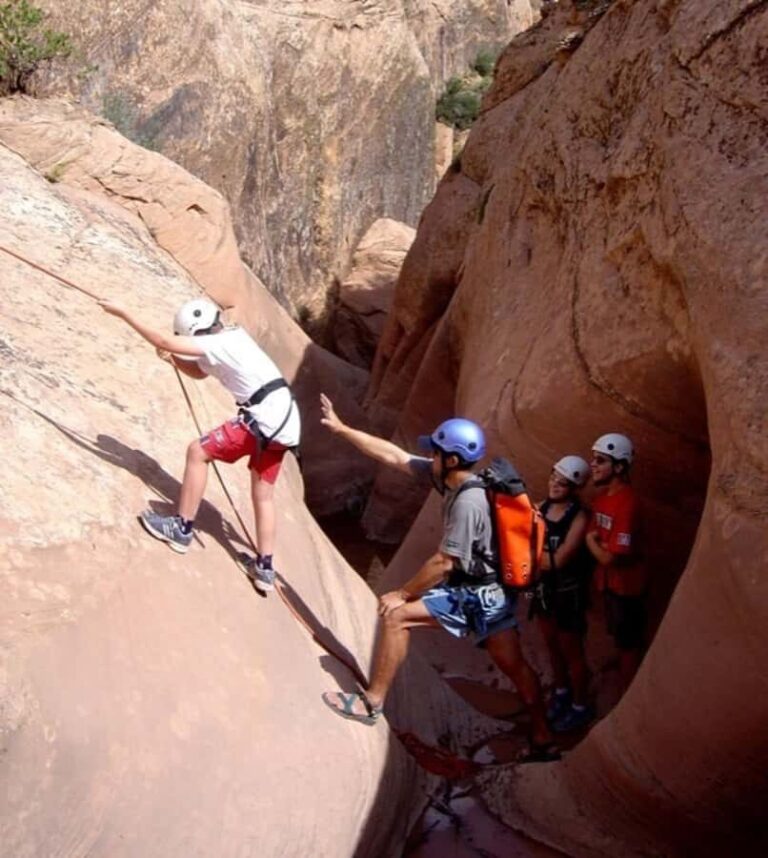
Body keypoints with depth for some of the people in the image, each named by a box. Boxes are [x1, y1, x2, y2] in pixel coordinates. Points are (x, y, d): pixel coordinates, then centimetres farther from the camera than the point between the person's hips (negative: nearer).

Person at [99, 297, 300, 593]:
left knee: (198, 452, -4)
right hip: (284, 419, 10)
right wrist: (174, 359, 11)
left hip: (266, 418, -10)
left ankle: (182, 528, 2)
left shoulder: (220, 343, -12)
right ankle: (264, 568, 22)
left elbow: (164, 342, -17)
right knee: (263, 495, 17)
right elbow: (199, 371, 31)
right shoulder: (230, 341, 17)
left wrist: (123, 314, -10)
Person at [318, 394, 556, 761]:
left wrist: (402, 593, -10)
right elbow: (395, 456, 4)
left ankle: (371, 703, 3)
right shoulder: (449, 478, 0)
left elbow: (443, 564, -22)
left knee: (396, 616, -6)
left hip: (477, 595, -9)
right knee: (514, 665, 9)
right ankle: (542, 739, 13)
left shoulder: (468, 502, -25)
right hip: (492, 592, 9)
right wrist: (341, 428, 6)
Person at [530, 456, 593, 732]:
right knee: (552, 647, 23)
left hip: (568, 592, -6)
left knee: (572, 652, 11)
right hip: (543, 587, 6)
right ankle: (561, 692, 45)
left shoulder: (579, 518, -23)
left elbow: (558, 560, -26)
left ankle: (580, 707, 29)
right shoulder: (542, 507, -3)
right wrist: (545, 556, -21)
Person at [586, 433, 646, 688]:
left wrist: (589, 538, -12)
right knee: (619, 638, 24)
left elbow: (610, 557, -28)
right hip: (610, 580, 9)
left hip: (626, 584, -9)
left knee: (629, 643, 8)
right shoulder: (603, 496, 0)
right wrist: (593, 538, -11)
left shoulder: (626, 505, -29)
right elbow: (598, 536, 11)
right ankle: (624, 685, 42)